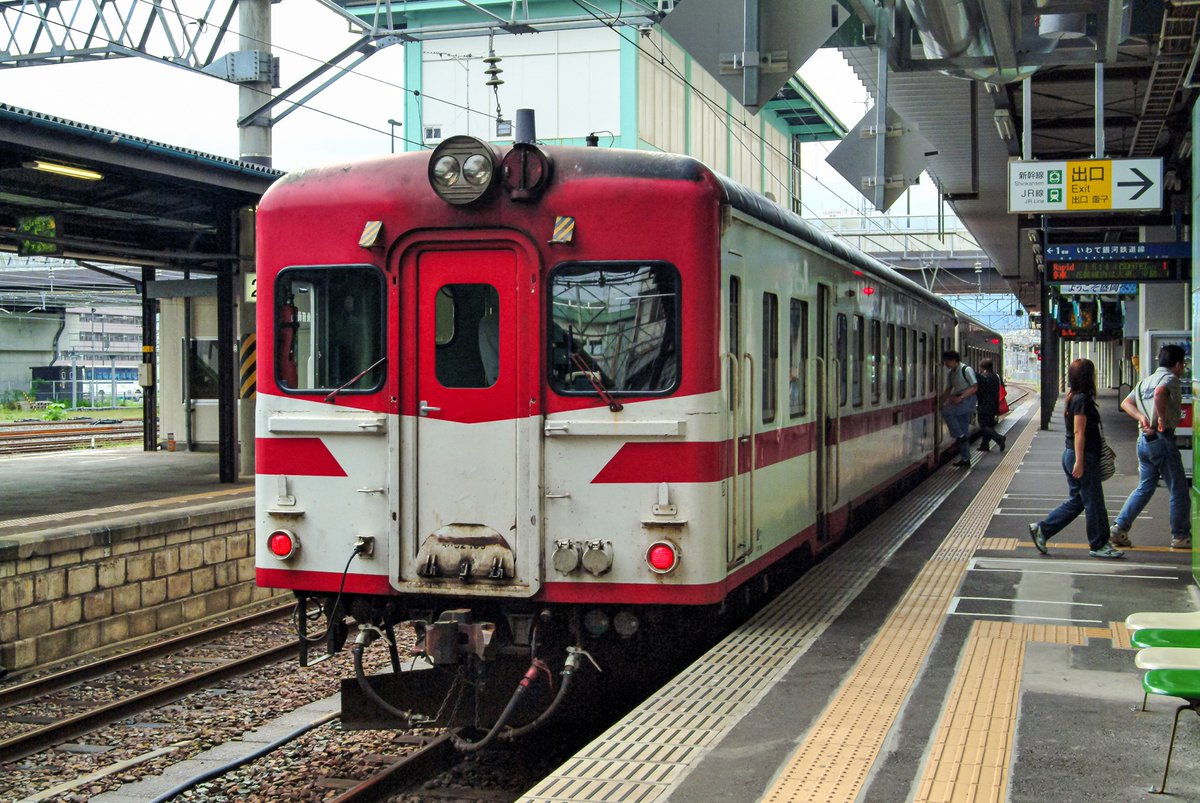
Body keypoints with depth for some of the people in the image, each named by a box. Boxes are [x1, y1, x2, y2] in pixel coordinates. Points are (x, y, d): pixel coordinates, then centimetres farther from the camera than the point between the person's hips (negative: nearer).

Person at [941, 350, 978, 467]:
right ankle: (965, 459, 11)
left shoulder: (966, 370, -11)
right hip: (958, 401, 8)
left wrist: (960, 398, -23)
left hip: (968, 399, -8)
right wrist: (942, 401, 5)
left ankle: (961, 436, -18)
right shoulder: (950, 373, 13)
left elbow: (974, 388, -15)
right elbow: (948, 389, 19)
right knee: (964, 430, 8)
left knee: (949, 413, -28)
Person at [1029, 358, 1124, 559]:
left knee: (1076, 501, 15)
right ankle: (1099, 545, 9)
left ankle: (1041, 529, 13)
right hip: (1083, 456, -10)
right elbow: (1079, 432, -20)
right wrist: (1079, 462, -22)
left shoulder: (1074, 398, 13)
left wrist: (1104, 449, 26)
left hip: (1071, 455, 10)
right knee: (1094, 502, 0)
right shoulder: (1082, 399, -16)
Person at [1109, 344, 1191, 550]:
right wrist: (1162, 420, -22)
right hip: (1162, 439, -8)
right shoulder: (1170, 379, -8)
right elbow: (1159, 393, -30)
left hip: (1144, 439, 8)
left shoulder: (1146, 380, 17)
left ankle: (1119, 528, 7)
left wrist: (1141, 417, -1)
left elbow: (1126, 403, 12)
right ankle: (1180, 536, 9)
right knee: (1179, 490, 4)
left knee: (1145, 487, 15)